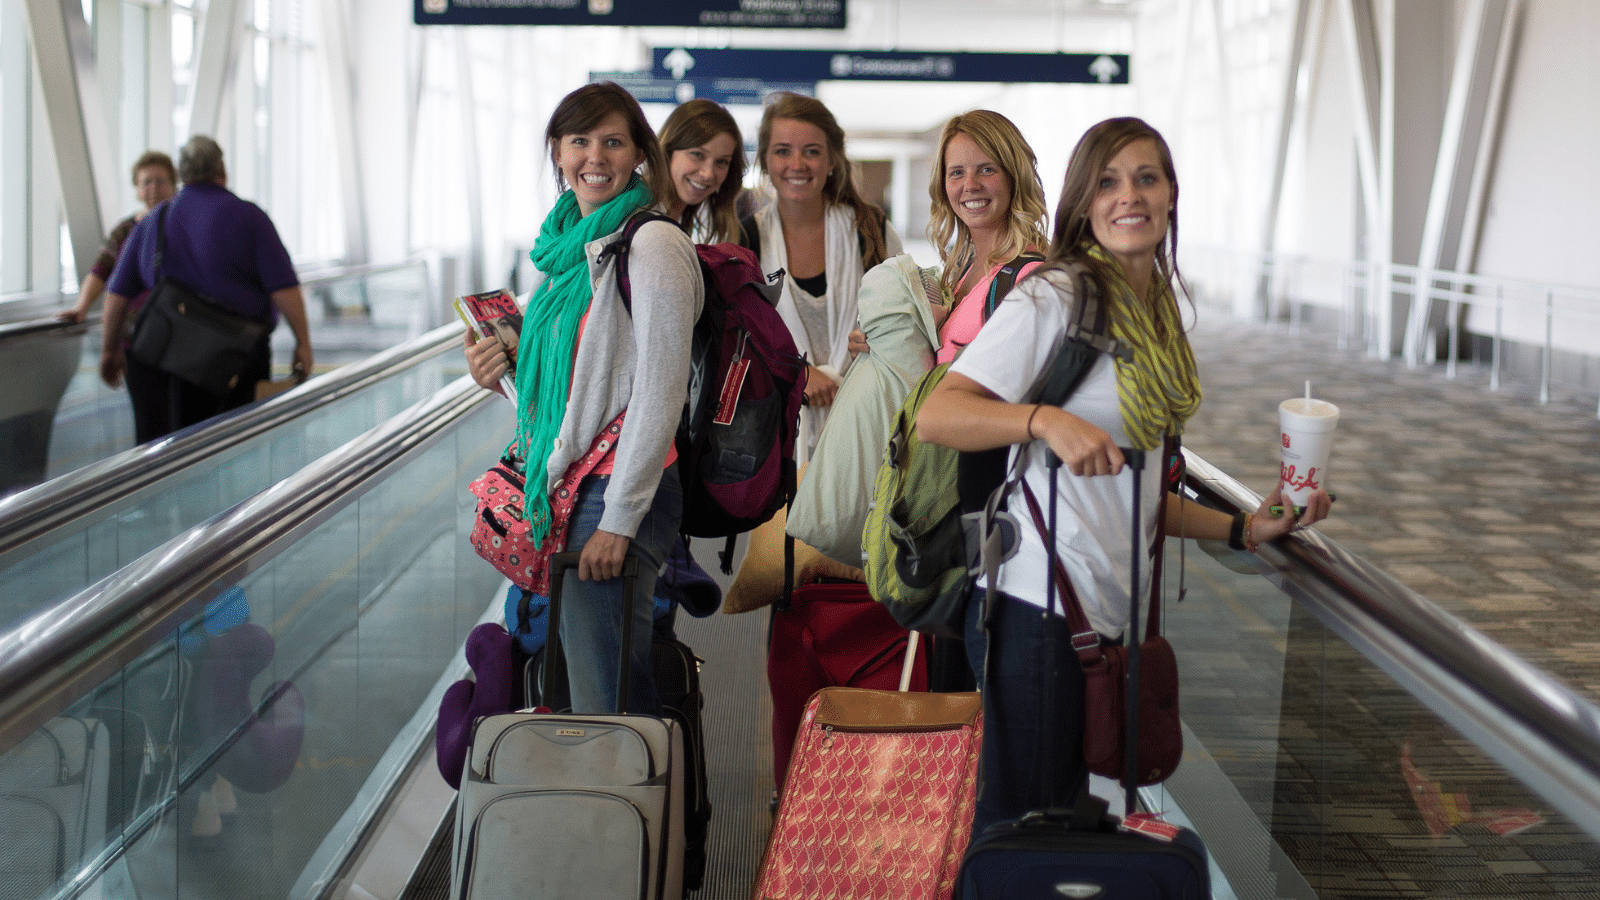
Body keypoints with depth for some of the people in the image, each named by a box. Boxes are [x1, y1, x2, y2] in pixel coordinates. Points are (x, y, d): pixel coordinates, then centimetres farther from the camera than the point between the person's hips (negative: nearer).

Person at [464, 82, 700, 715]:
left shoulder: (651, 245, -11)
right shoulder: (570, 244, 15)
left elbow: (660, 394, -16)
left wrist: (618, 521, -17)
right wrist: (500, 370, 4)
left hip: (620, 490, -9)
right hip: (566, 484, 9)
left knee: (603, 702, -7)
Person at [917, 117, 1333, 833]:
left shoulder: (1157, 317, 15)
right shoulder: (1053, 297, -9)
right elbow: (935, 415, -20)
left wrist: (1245, 528, 12)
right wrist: (1047, 420, -34)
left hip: (1111, 610, 8)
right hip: (1040, 605, -8)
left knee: (1064, 818, 16)